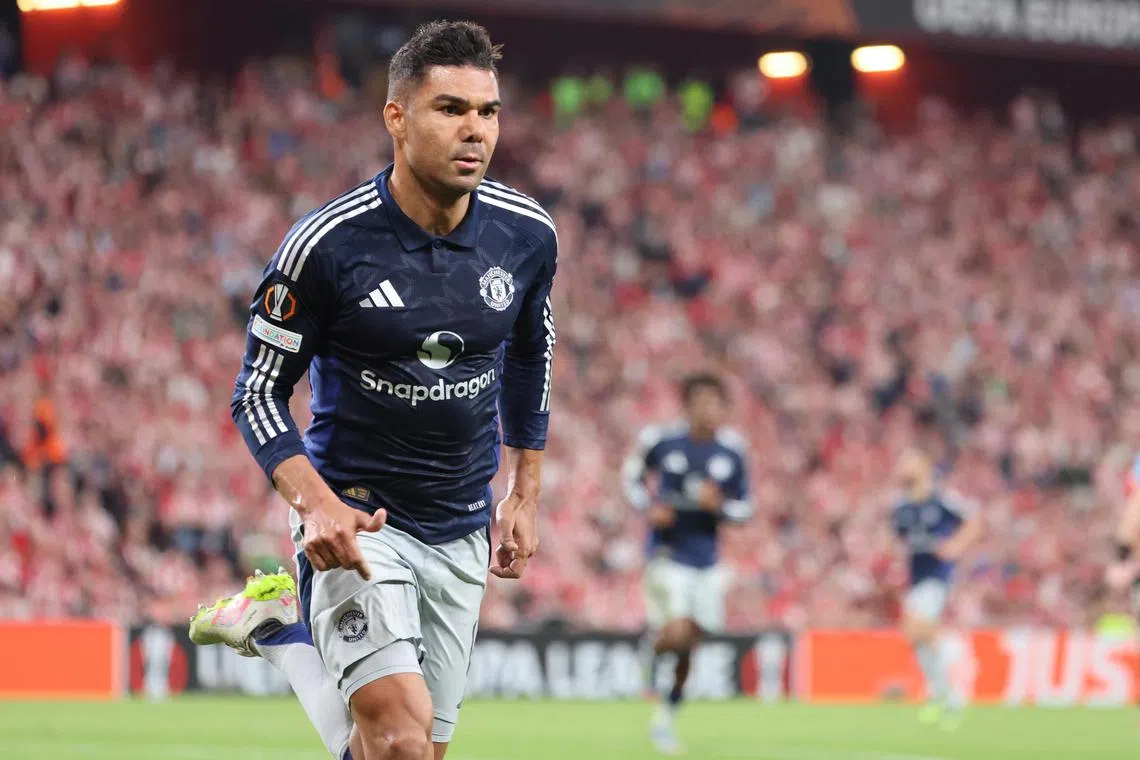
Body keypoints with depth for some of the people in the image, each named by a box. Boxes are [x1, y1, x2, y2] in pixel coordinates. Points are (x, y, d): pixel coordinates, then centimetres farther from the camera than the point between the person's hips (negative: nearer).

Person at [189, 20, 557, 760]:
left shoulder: (528, 234, -4)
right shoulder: (328, 244, -16)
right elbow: (259, 392, -8)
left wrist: (525, 493, 16)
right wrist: (313, 502, -23)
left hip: (464, 531, 5)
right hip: (357, 518, -5)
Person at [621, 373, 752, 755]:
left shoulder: (732, 451, -2)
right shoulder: (661, 440, -8)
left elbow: (744, 509, 6)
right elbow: (631, 476, 10)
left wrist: (719, 506, -16)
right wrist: (648, 506, -8)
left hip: (706, 558, 3)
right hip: (668, 554, -3)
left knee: (688, 646, 9)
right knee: (676, 634, -20)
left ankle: (666, 718, 27)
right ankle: (654, 644, 17)